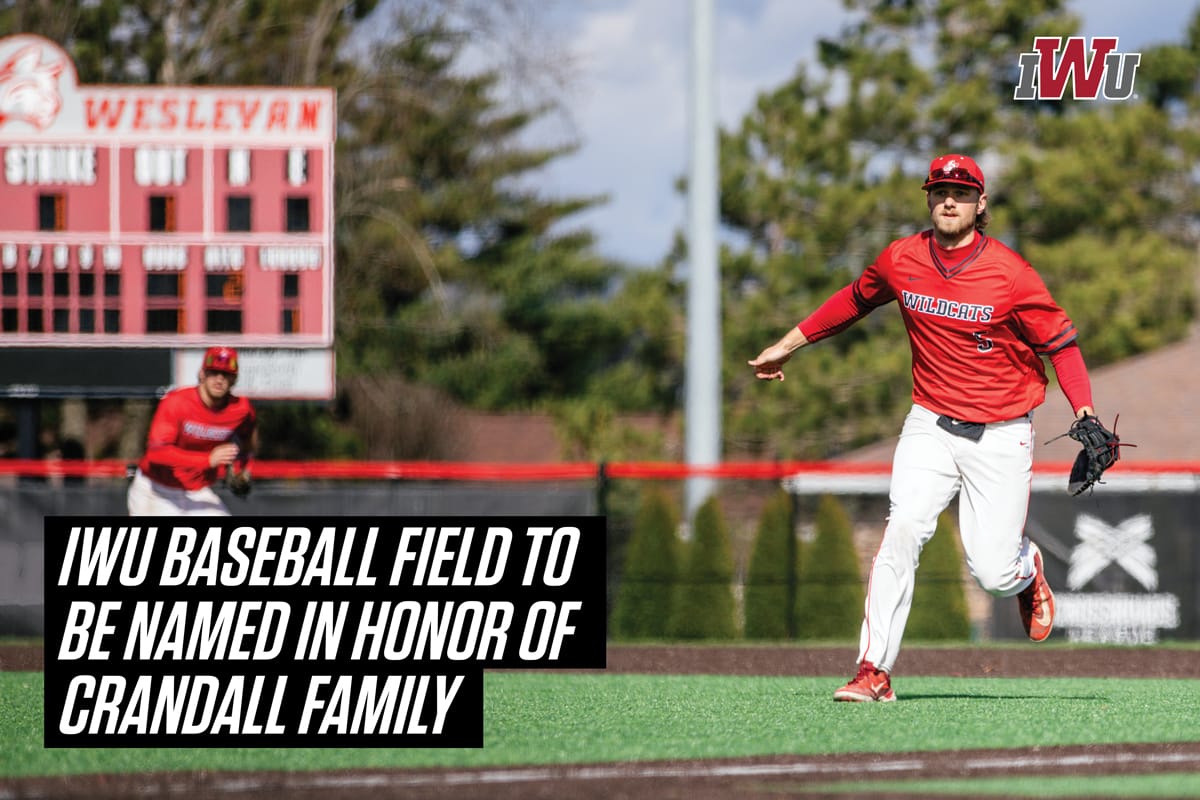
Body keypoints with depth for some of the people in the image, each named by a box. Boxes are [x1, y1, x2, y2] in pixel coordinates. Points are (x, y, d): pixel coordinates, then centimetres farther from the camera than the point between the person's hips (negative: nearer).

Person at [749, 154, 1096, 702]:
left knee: (992, 572, -5)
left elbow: (1060, 342, -8)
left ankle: (1026, 568, 35)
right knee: (903, 530, -21)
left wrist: (1086, 415, -19)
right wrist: (790, 343, 23)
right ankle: (875, 672, -22)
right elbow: (856, 299, 18)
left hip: (1001, 435, -2)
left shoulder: (1009, 273, -13)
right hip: (930, 426, 2)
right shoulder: (901, 260, -1)